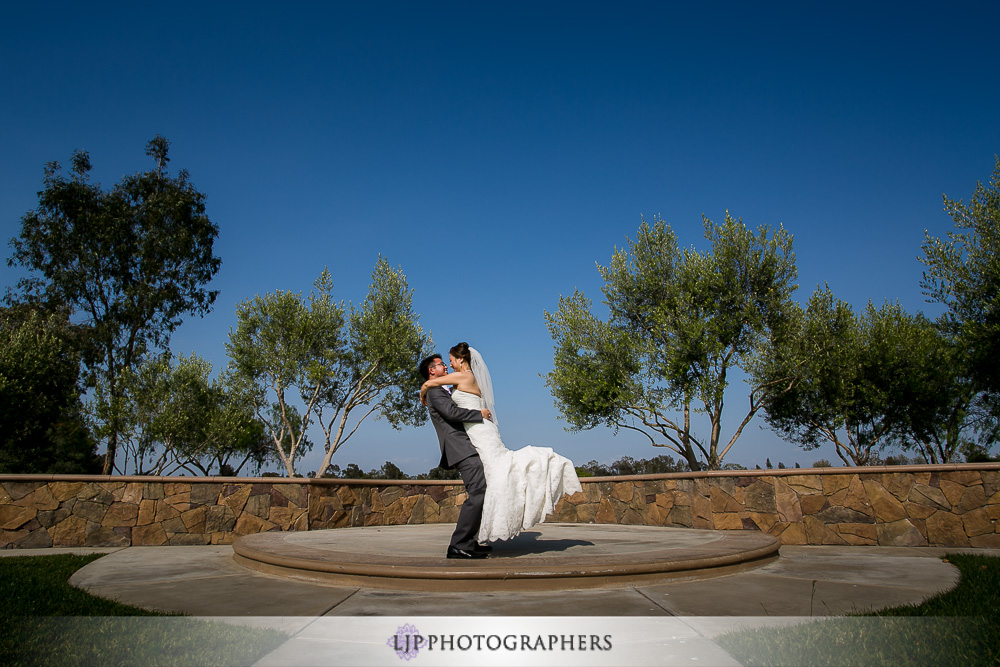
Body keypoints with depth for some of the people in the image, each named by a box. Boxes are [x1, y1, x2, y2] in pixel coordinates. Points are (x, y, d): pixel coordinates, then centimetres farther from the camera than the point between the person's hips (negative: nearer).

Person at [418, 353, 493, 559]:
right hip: (461, 449, -11)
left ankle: (467, 542, 14)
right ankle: (459, 546, -20)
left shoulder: (442, 391, 28)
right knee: (478, 493, -19)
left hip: (465, 448, 11)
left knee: (478, 495, 11)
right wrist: (479, 414, -11)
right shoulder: (434, 391, -4)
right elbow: (451, 412, -19)